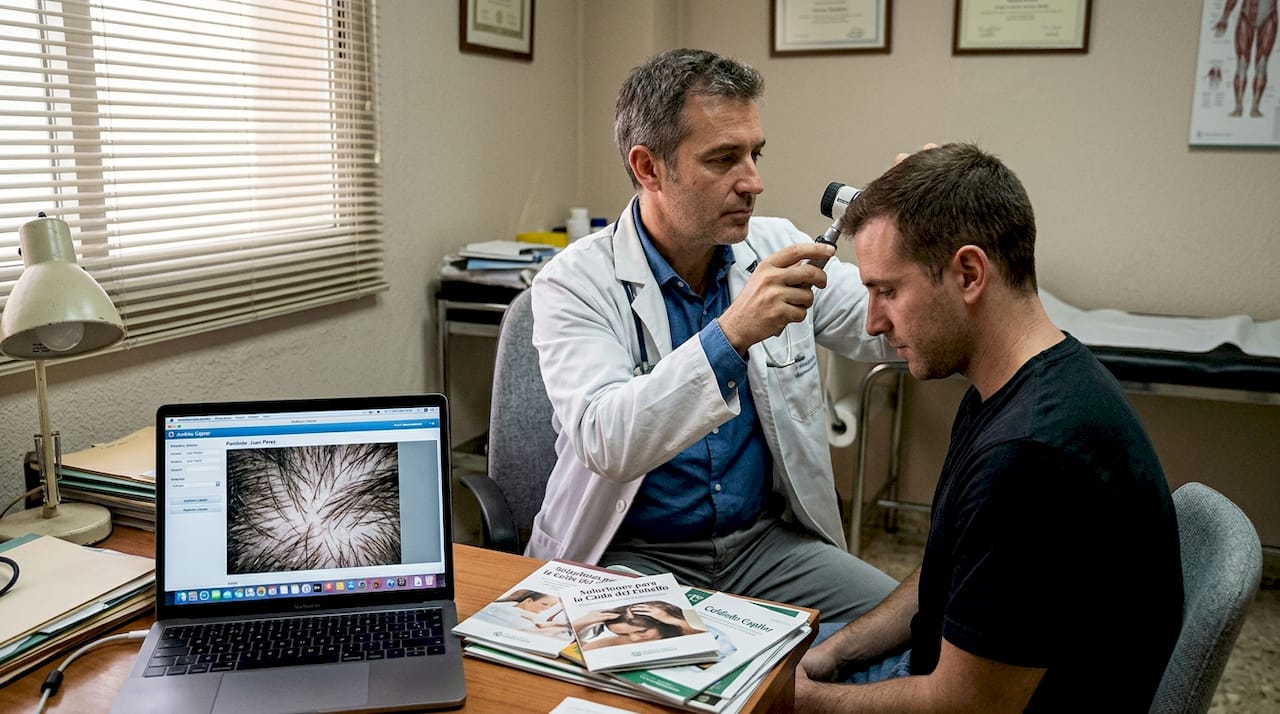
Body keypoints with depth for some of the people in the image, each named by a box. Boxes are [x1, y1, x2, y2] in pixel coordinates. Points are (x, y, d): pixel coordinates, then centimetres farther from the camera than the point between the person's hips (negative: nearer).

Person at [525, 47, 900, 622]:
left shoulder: (775, 248, 2)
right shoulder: (576, 282, -12)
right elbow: (603, 442, -26)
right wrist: (731, 333, -36)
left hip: (766, 540, 5)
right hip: (631, 553, -4)